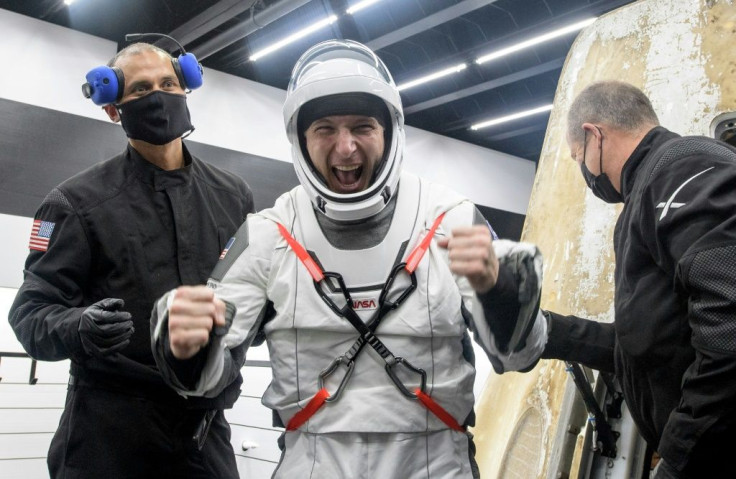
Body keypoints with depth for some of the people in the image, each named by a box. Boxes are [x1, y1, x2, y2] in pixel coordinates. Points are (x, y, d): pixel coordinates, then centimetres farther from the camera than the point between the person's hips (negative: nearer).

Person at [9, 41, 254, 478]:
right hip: (109, 427, -3)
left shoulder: (234, 196, 8)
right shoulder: (79, 200, -4)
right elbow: (31, 310, -6)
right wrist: (77, 329, -26)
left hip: (205, 423, 3)